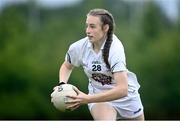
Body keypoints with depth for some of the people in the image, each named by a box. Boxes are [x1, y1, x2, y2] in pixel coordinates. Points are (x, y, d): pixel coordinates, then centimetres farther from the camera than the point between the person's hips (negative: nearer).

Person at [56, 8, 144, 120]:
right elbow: (67, 66, 7)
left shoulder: (115, 49, -30)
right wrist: (62, 85, -15)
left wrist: (87, 99, -44)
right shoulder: (79, 47, -18)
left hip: (126, 95, -1)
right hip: (99, 96, 1)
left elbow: (122, 90, -40)